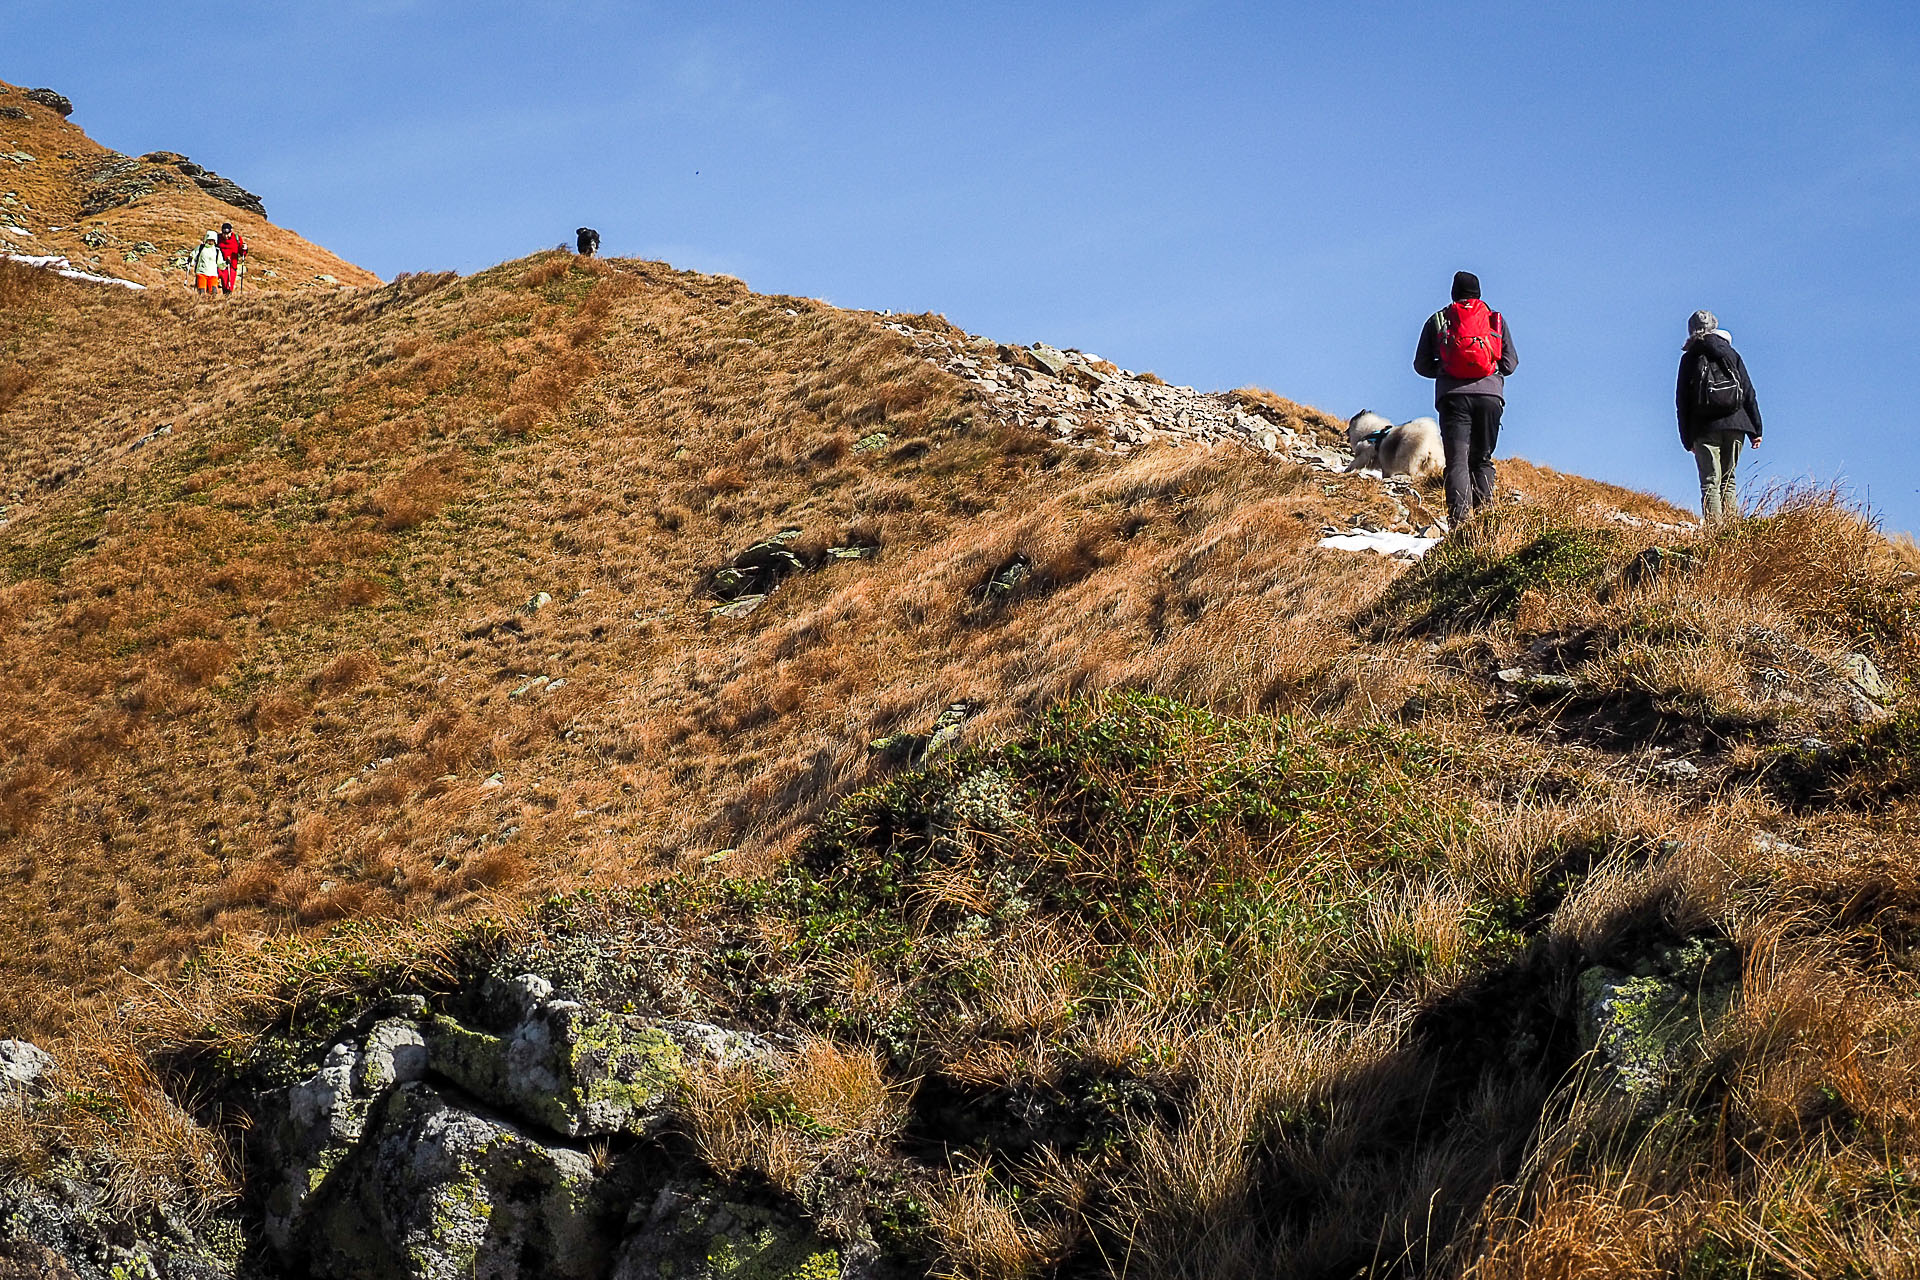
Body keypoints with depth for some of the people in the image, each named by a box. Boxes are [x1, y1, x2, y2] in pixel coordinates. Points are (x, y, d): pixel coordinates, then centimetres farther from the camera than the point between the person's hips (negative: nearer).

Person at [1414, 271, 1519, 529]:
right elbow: (1511, 363, 12)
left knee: (1457, 461, -7)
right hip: (1490, 395, 1)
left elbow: (1421, 365, 12)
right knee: (1482, 460, 13)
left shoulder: (1438, 320, 13)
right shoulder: (1496, 320, 15)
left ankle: (1459, 521, -23)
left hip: (1453, 396, -1)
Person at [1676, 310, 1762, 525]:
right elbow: (1749, 393, 10)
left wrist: (1687, 438, 6)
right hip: (1734, 426, 3)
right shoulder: (1731, 354, 12)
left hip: (1705, 428, -3)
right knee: (1728, 480, 11)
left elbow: (1682, 402, 3)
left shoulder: (1690, 358, 5)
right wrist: (1756, 429, 12)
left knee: (1710, 482, -6)